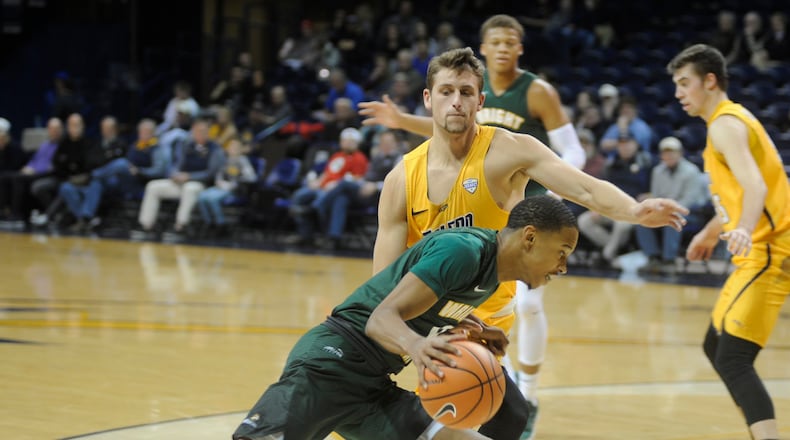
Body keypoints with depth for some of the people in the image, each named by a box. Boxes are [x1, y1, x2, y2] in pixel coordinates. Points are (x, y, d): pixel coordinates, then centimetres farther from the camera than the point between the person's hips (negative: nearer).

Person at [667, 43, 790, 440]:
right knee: (716, 348, 20)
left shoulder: (725, 124, -13)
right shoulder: (731, 119, 18)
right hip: (758, 253, 11)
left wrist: (744, 230, -47)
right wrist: (711, 232, 45)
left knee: (733, 360, -19)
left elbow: (756, 186, -29)